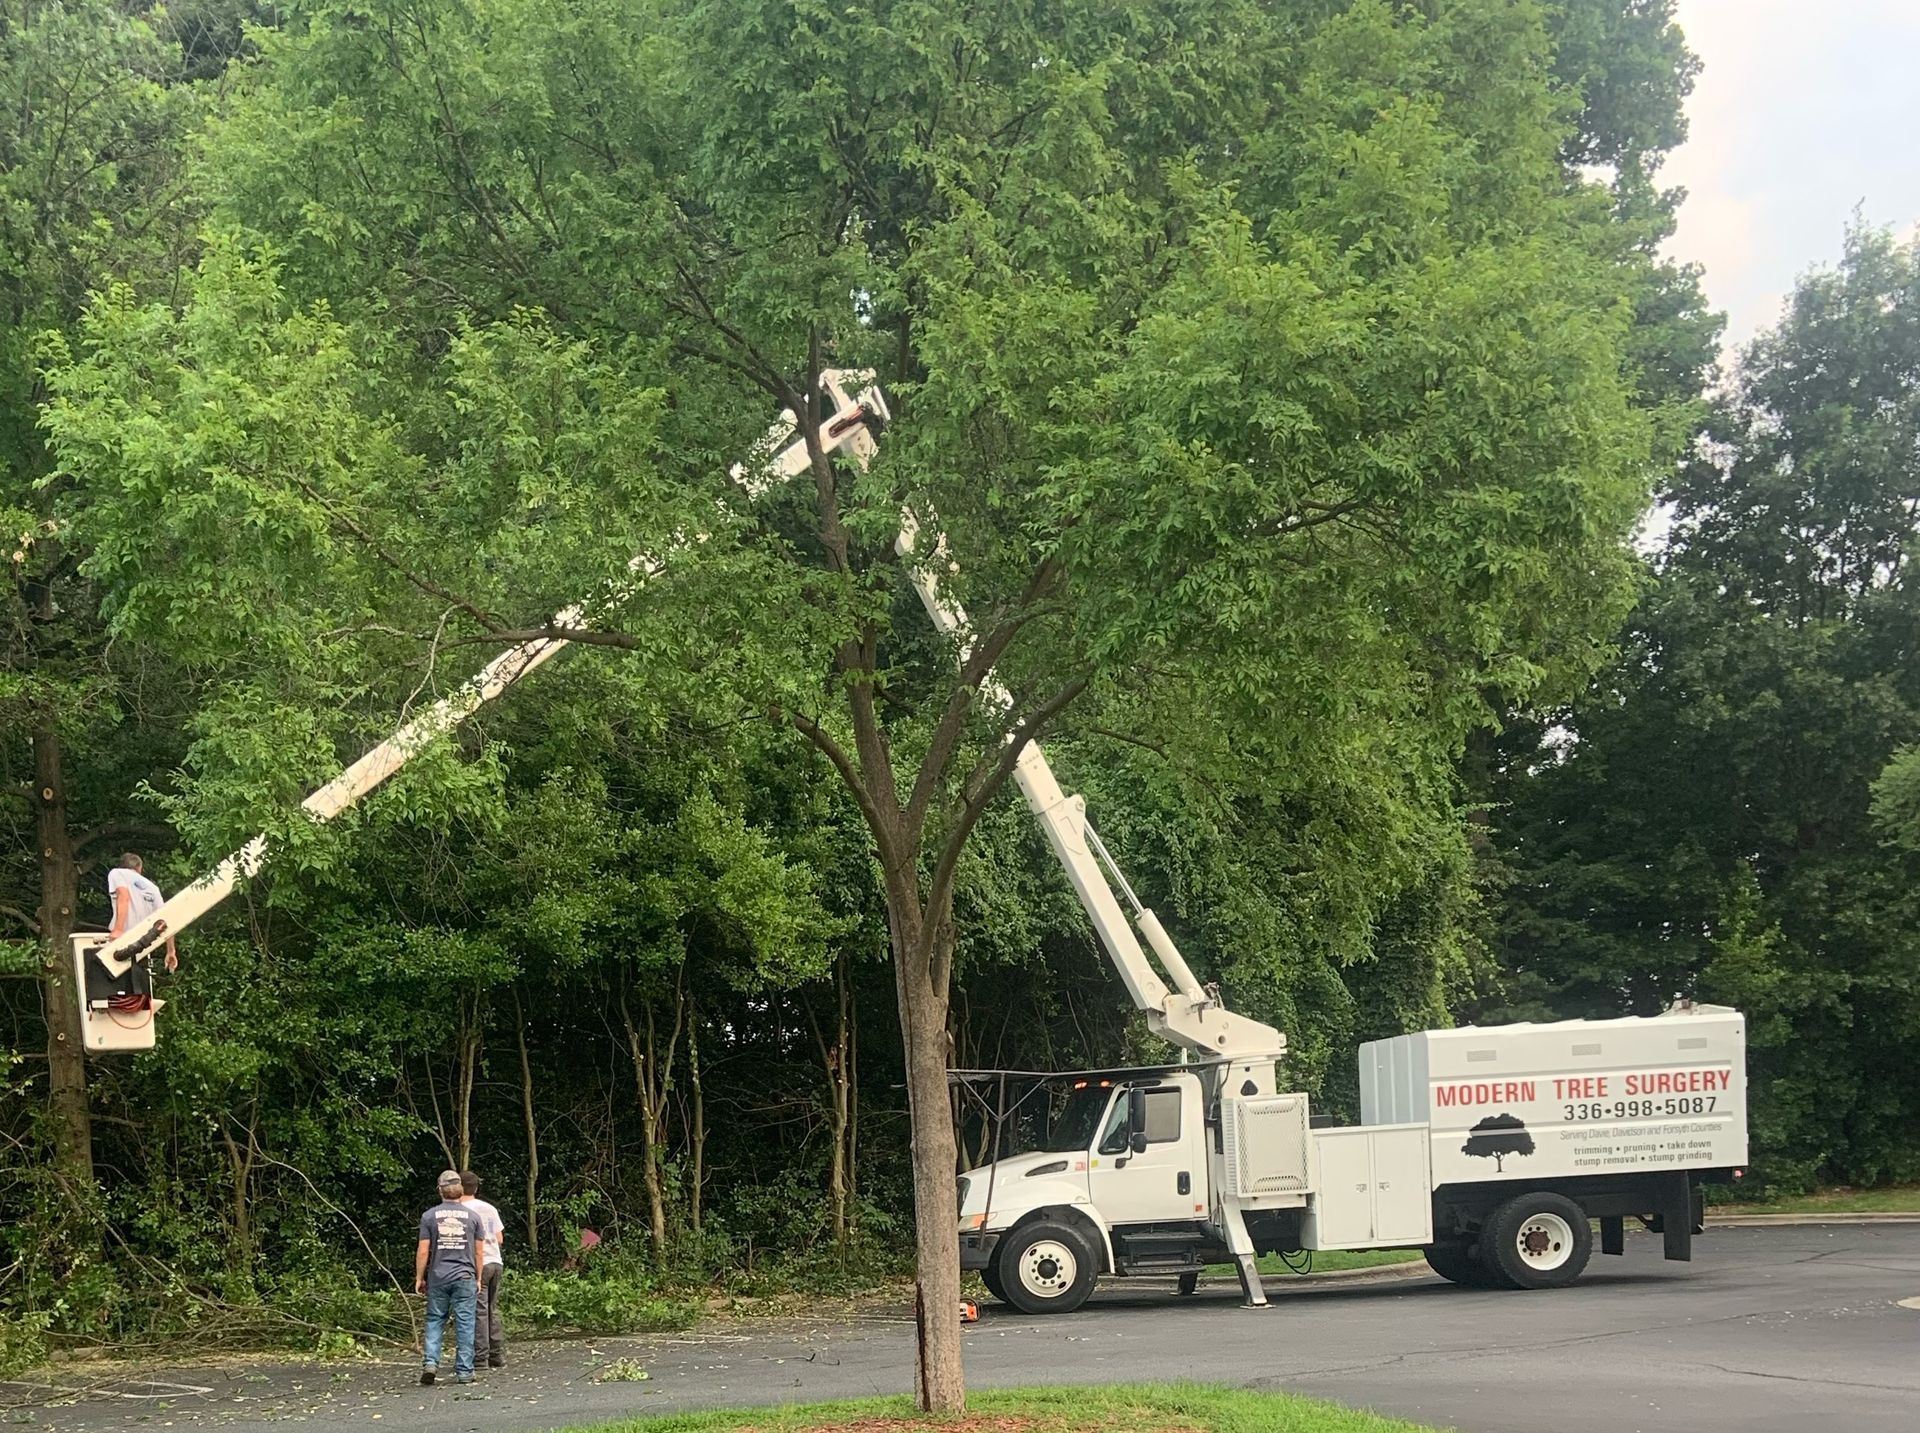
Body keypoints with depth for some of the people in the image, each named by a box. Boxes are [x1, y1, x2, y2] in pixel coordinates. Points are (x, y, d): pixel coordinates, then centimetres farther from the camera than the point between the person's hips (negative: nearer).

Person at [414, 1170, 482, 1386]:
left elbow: (423, 1251, -2)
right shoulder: (473, 1216, 3)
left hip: (438, 1277, 0)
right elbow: (478, 1252, 6)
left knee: (434, 1320, 10)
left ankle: (430, 1362, -5)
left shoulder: (429, 1216, 0)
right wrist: (478, 1278, 15)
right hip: (465, 1277, 0)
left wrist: (419, 1278, 6)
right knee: (464, 1323, 2)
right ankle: (464, 1371, 2)